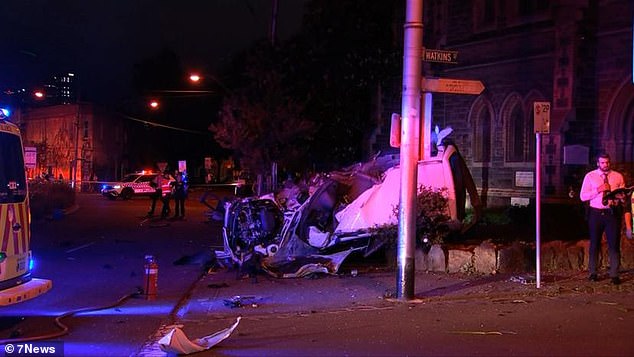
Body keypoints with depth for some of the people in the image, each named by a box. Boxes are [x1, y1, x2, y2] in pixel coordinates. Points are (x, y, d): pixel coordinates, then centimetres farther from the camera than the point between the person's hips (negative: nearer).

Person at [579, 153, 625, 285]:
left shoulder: (618, 177, 6)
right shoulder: (590, 176, 3)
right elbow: (582, 196, -2)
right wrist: (598, 190, -15)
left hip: (612, 213, 0)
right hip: (596, 213, 0)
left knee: (614, 244, -2)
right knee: (594, 244, 9)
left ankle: (614, 275, 5)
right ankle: (592, 273, 20)